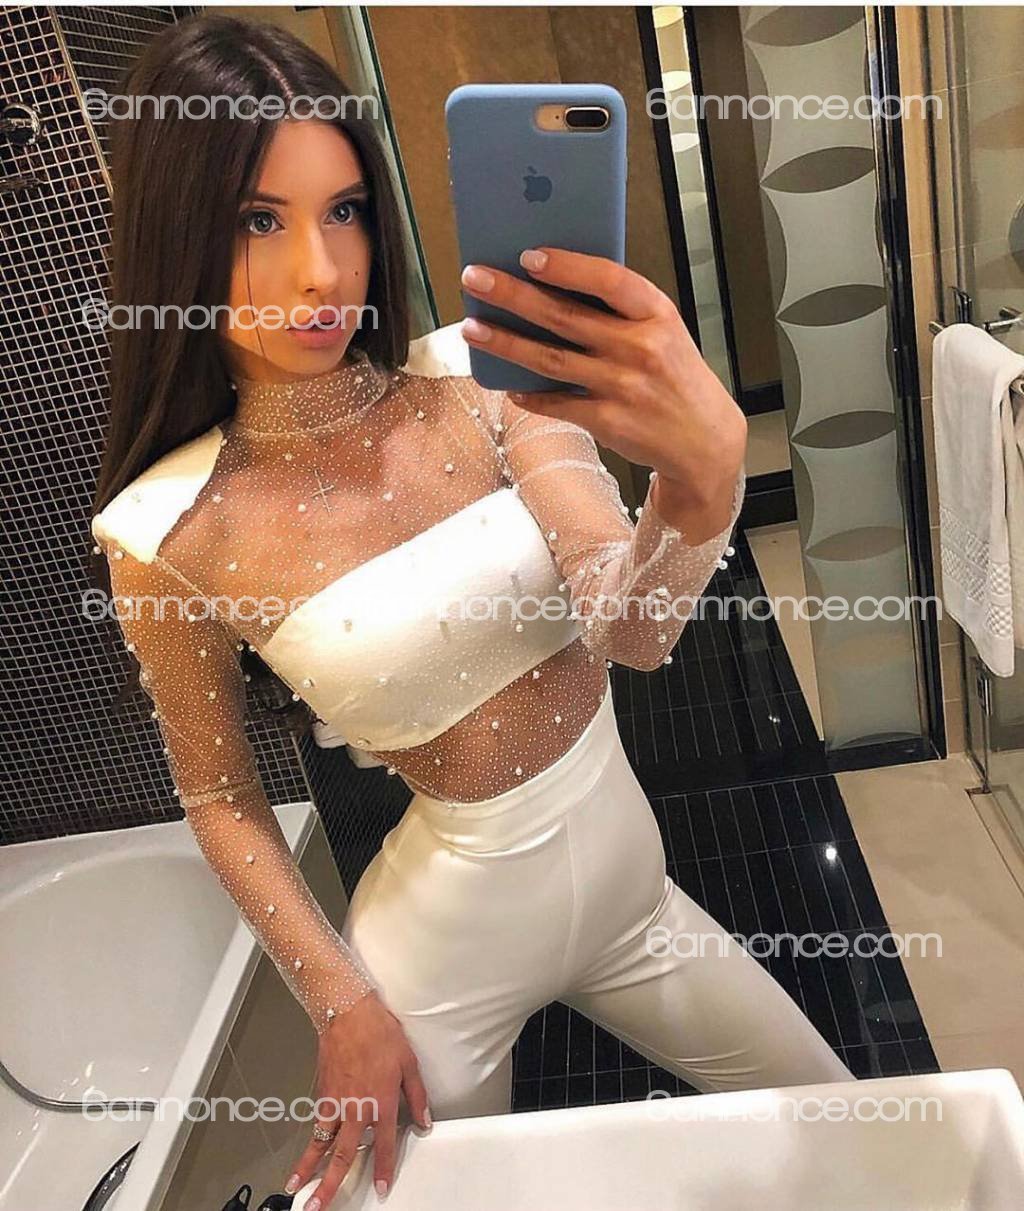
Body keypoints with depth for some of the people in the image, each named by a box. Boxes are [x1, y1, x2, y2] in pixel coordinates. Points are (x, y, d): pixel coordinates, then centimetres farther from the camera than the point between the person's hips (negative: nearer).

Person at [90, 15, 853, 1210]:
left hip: (626, 874, 4)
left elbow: (634, 628, -24)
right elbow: (221, 797, -4)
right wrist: (340, 1001, -6)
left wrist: (704, 470, -44)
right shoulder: (171, 531, -16)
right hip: (452, 944, -3)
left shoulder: (475, 378, -12)